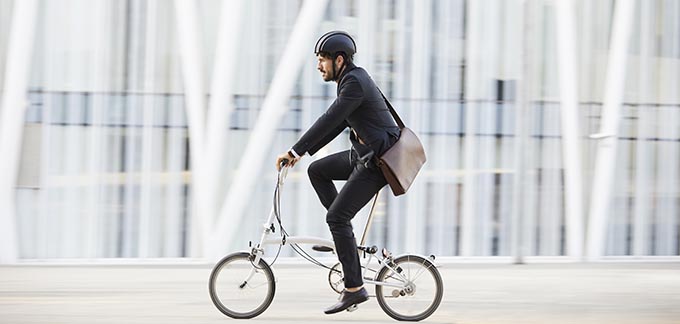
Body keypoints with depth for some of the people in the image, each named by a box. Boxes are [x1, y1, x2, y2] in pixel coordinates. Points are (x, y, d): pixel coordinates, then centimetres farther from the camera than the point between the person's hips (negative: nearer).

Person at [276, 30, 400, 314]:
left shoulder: (355, 83, -19)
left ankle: (354, 289, -12)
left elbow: (329, 121, -24)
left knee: (336, 216, -13)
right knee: (317, 171, 16)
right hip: (364, 154, 10)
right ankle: (344, 236, 15)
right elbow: (337, 124, 19)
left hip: (377, 161, -10)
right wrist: (302, 152, 14)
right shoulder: (351, 80, 14)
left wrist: (294, 151, -20)